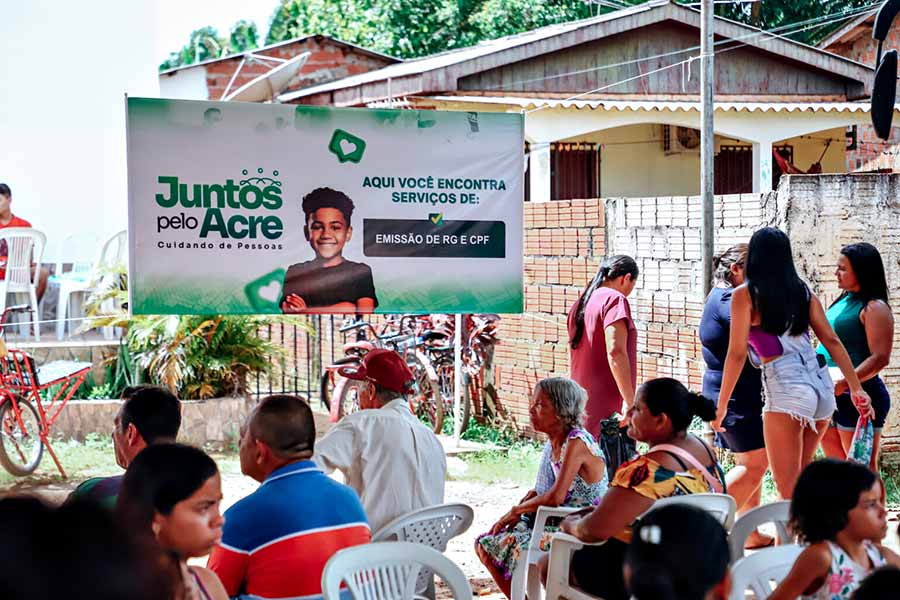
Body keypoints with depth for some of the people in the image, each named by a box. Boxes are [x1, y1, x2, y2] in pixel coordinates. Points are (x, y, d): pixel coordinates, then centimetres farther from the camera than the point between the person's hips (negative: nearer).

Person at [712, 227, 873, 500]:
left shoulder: (744, 295, -1)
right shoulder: (803, 292, 13)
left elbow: (737, 353, -6)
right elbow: (832, 342, 9)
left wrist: (721, 406, -1)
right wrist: (856, 389, 10)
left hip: (785, 389, -6)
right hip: (821, 386, 6)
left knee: (788, 489, 0)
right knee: (800, 477, 21)